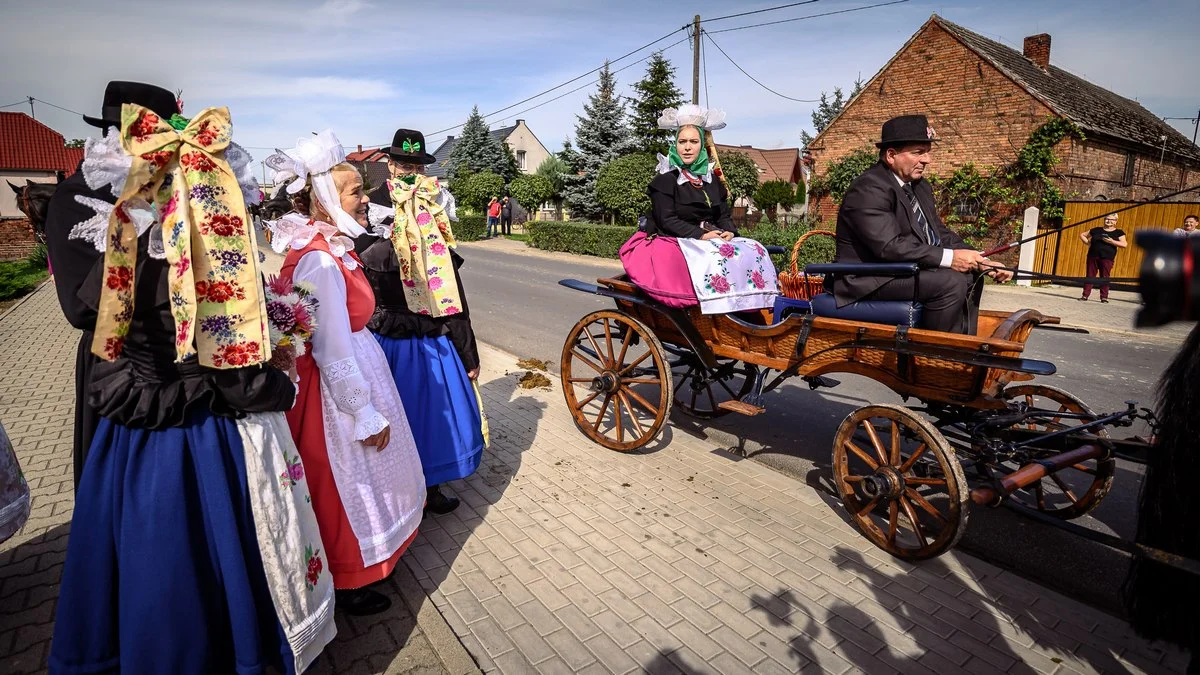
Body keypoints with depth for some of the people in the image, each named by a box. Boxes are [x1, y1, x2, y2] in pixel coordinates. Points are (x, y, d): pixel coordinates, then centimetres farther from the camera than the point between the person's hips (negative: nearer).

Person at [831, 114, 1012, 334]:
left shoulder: (920, 186, 11)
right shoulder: (869, 189, -19)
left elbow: (940, 233, 12)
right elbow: (890, 246, -28)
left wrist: (982, 262, -2)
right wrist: (949, 257, -25)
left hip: (904, 269, 10)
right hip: (870, 280, -10)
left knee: (969, 276, 13)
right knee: (950, 282, -23)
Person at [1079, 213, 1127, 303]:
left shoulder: (1118, 233, 5)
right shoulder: (1096, 230, 10)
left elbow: (1124, 244, -5)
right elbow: (1082, 235, 20)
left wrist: (1111, 241, -16)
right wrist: (1087, 242, 4)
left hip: (1107, 258, -2)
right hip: (1093, 257, 2)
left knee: (1105, 278, 0)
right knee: (1090, 276, 2)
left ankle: (1104, 297, 6)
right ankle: (1085, 295, 5)